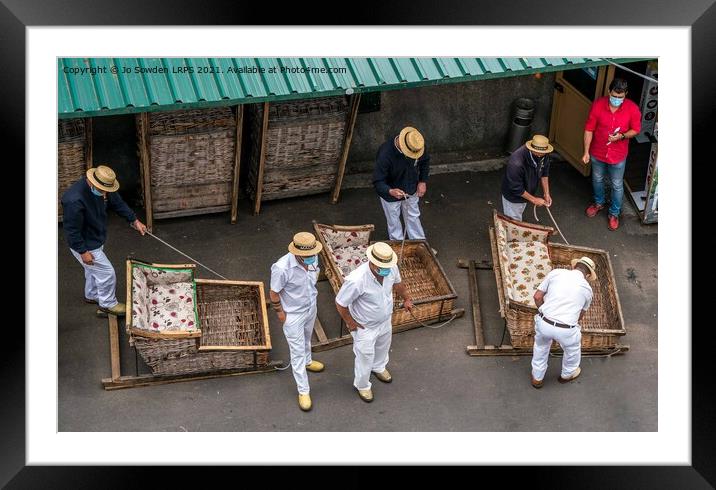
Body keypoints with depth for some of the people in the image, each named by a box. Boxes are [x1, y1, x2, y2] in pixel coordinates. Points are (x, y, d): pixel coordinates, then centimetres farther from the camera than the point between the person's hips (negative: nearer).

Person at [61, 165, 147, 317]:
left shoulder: (103, 188, -13)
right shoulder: (75, 200, -38)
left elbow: (117, 203, 5)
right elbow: (71, 230, -30)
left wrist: (134, 220, 4)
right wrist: (83, 251, -24)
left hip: (96, 240, 8)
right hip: (85, 245, -8)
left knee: (93, 270, 28)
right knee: (107, 273, 2)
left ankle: (91, 296, 51)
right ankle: (108, 304, 24)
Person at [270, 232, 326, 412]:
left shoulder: (312, 257, -19)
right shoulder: (282, 268, -37)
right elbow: (274, 293, -21)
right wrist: (280, 312, -11)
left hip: (311, 307, 6)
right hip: (293, 315, -6)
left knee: (306, 338, 33)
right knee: (297, 352, 7)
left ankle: (307, 361, 62)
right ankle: (303, 391, 21)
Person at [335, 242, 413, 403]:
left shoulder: (391, 268, -24)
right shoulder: (356, 280, -42)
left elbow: (397, 283, 3)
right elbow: (340, 303, -26)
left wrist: (406, 298, 16)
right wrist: (350, 323, -14)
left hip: (385, 321, 6)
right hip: (365, 328, -6)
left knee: (383, 347, 33)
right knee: (365, 357, 17)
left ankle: (378, 368, 66)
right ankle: (362, 385, 46)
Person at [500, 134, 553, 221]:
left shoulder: (543, 156, -21)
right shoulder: (516, 163, -43)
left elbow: (544, 173, -1)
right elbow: (516, 189, -32)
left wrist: (546, 193, -6)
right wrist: (534, 200, -23)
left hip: (525, 193, 6)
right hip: (513, 197, -6)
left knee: (519, 219, 30)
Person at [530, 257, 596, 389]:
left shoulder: (556, 273, 4)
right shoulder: (587, 289, 7)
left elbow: (537, 296, 4)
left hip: (543, 323, 1)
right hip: (566, 330, -1)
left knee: (541, 347, 33)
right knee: (572, 349, 33)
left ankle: (537, 378, 48)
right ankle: (567, 374, 57)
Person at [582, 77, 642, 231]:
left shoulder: (632, 109, -22)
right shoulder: (598, 104, -20)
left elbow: (636, 130, -6)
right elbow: (589, 129, -11)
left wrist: (622, 136, -26)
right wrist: (586, 152, -9)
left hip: (618, 155, -1)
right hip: (597, 153, 1)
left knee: (617, 185, 16)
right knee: (597, 180, 25)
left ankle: (614, 213, 38)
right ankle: (599, 203, 53)